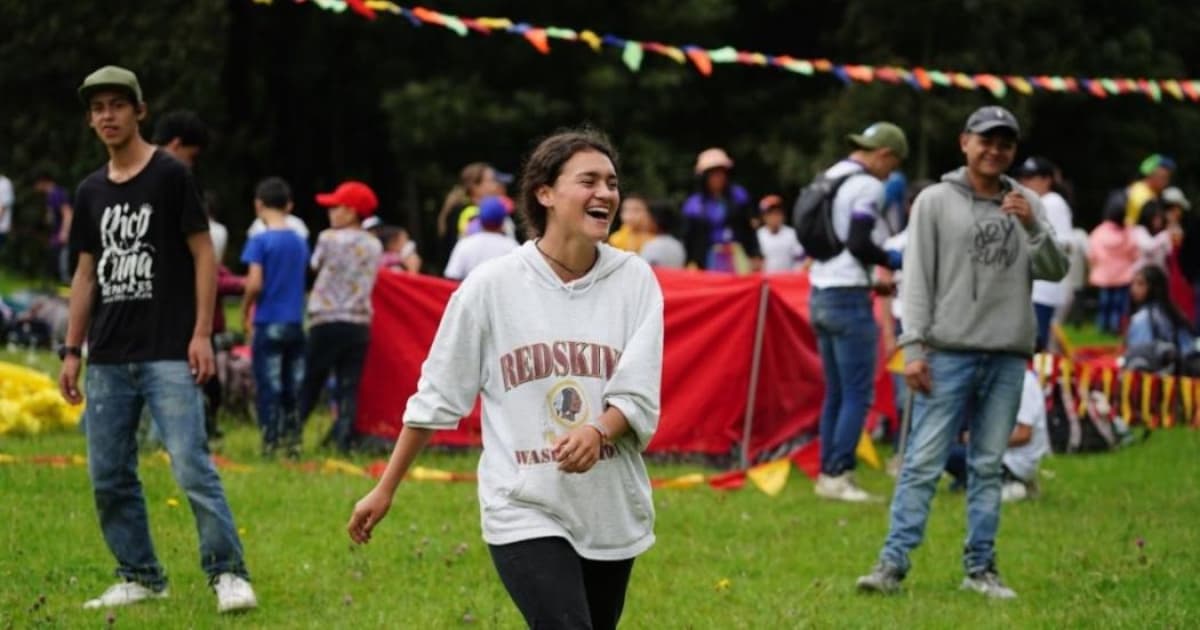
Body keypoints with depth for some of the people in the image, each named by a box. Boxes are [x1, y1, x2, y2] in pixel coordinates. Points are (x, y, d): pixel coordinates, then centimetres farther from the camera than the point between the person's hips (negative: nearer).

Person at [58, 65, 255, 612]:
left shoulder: (170, 177, -2)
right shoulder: (91, 192, 14)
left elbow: (204, 254, -4)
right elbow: (86, 273, 18)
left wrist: (202, 333, -12)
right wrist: (72, 350, 14)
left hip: (168, 355, -6)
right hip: (108, 358, 6)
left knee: (191, 466, -14)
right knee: (108, 478, 6)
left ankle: (228, 574, -9)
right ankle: (140, 578, 16)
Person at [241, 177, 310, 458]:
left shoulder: (260, 241, -10)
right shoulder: (300, 242, 8)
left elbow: (255, 284, -15)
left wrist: (245, 311, 0)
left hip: (268, 323, -5)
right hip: (295, 322, 5)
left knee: (268, 389, -1)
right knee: (293, 389, 10)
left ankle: (269, 447, -2)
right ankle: (293, 444, 11)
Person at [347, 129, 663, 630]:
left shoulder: (634, 279, 0)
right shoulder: (492, 285, -5)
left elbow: (639, 395, -5)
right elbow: (436, 397, 3)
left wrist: (598, 432, -27)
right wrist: (385, 489, 7)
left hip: (612, 513, 4)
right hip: (524, 511, -4)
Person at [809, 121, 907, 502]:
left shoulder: (828, 178, 16)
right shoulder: (867, 186, -11)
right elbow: (859, 243, -20)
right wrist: (892, 260, -3)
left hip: (820, 294, 9)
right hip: (849, 298, -9)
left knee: (835, 392, 12)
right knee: (857, 393, -5)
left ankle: (828, 473, 12)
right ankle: (838, 475, -9)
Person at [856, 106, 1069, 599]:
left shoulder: (1026, 204, 12)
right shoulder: (936, 201, 3)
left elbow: (1054, 271, 5)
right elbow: (917, 278, -1)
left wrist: (1034, 227, -13)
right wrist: (913, 347, -9)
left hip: (1007, 355, 3)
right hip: (948, 352, -3)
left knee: (988, 466, 7)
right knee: (923, 463, -7)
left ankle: (980, 567, 12)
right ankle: (893, 562, -8)